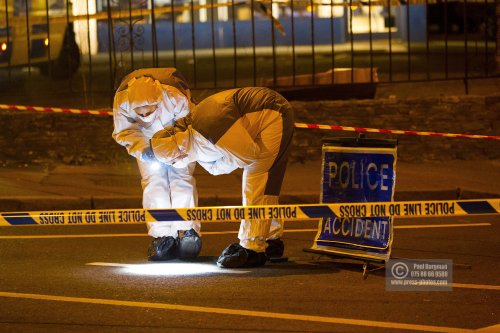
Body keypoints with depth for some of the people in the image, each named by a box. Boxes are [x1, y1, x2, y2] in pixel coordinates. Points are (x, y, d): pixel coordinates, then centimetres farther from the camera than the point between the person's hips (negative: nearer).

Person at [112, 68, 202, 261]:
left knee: (181, 177, -12)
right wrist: (142, 150, -40)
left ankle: (187, 231, -8)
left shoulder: (175, 97, -41)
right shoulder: (122, 102, -35)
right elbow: (124, 132, -23)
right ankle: (163, 235, -6)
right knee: (153, 180, -8)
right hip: (146, 139, 2)